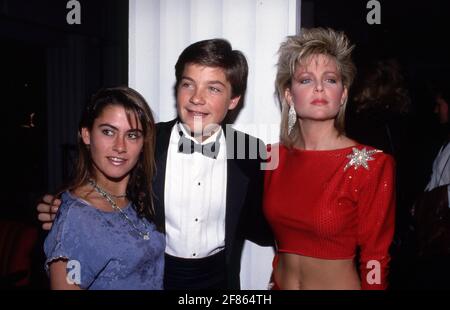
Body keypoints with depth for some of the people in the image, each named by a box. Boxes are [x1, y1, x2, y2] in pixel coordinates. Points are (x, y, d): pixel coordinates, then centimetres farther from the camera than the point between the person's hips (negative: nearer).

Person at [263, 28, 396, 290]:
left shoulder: (373, 165, -17)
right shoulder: (274, 156, -6)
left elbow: (375, 260, -12)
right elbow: (270, 234, 6)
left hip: (339, 283, -3)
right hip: (279, 282, 3)